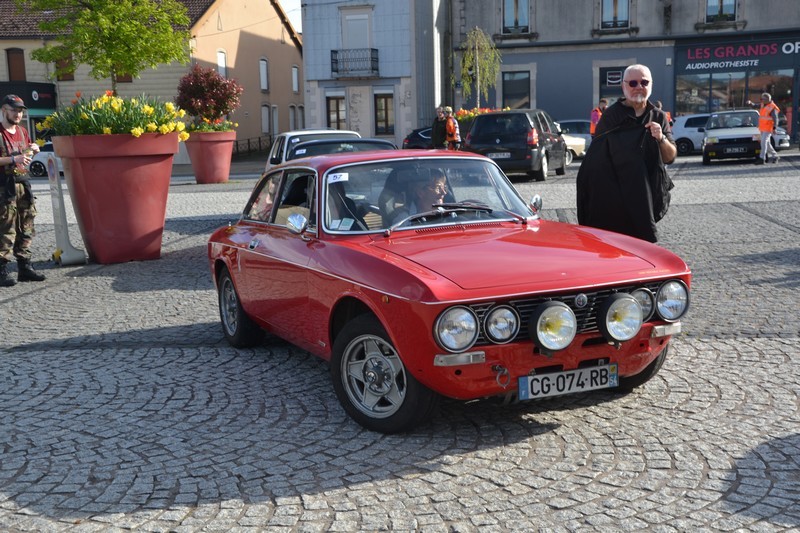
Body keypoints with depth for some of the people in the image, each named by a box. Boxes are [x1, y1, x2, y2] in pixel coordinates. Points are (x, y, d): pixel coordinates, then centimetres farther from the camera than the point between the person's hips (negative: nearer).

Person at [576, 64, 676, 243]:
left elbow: (670, 157, 5)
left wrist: (661, 139, -16)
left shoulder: (658, 117, 8)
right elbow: (597, 157, -3)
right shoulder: (612, 115, -1)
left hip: (647, 196, 3)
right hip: (614, 198, -3)